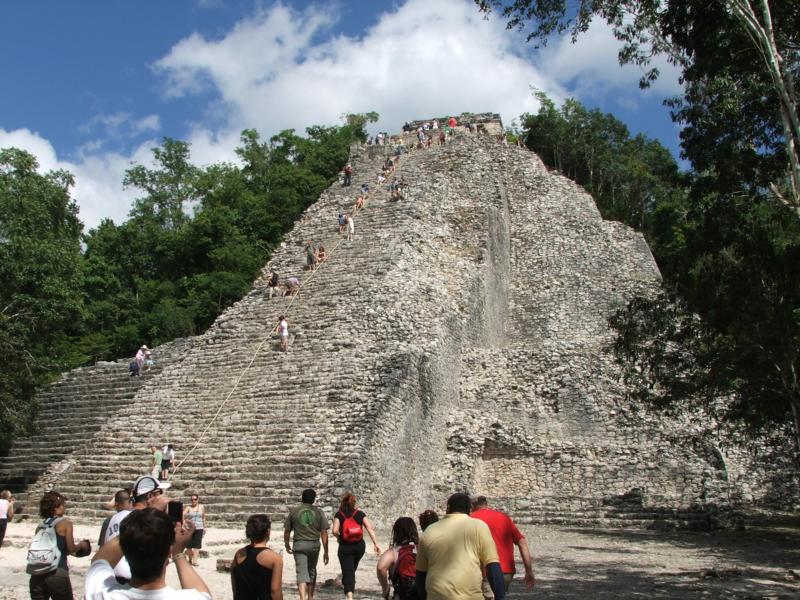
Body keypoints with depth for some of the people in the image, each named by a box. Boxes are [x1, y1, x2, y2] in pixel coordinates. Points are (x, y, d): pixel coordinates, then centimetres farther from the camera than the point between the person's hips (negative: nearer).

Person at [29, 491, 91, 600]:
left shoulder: (40, 526, 11)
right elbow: (71, 549, -7)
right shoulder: (65, 523, -4)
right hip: (57, 573, -5)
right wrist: (81, 545, 13)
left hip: (38, 574, 5)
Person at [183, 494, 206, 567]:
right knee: (189, 545, 5)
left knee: (197, 545, -8)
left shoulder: (201, 507, 7)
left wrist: (204, 527, 17)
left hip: (199, 528, 0)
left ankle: (195, 561, -11)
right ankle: (190, 559, 24)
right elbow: (182, 515, -13)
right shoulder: (188, 508, 1)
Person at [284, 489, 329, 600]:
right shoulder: (318, 512, 1)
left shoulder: (293, 511, 1)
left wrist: (287, 545, 23)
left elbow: (287, 531, 6)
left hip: (299, 545, -1)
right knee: (312, 571, 20)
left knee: (302, 572, -4)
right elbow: (324, 533, -2)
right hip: (314, 545, 2)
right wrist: (326, 552, 2)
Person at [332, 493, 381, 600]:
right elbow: (370, 528, -6)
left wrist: (339, 537, 6)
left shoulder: (339, 514, -2)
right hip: (359, 546, 3)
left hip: (345, 546, -3)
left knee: (348, 572, -3)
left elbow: (335, 531, -15)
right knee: (352, 568, 26)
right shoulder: (360, 513, 4)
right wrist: (376, 544, -8)